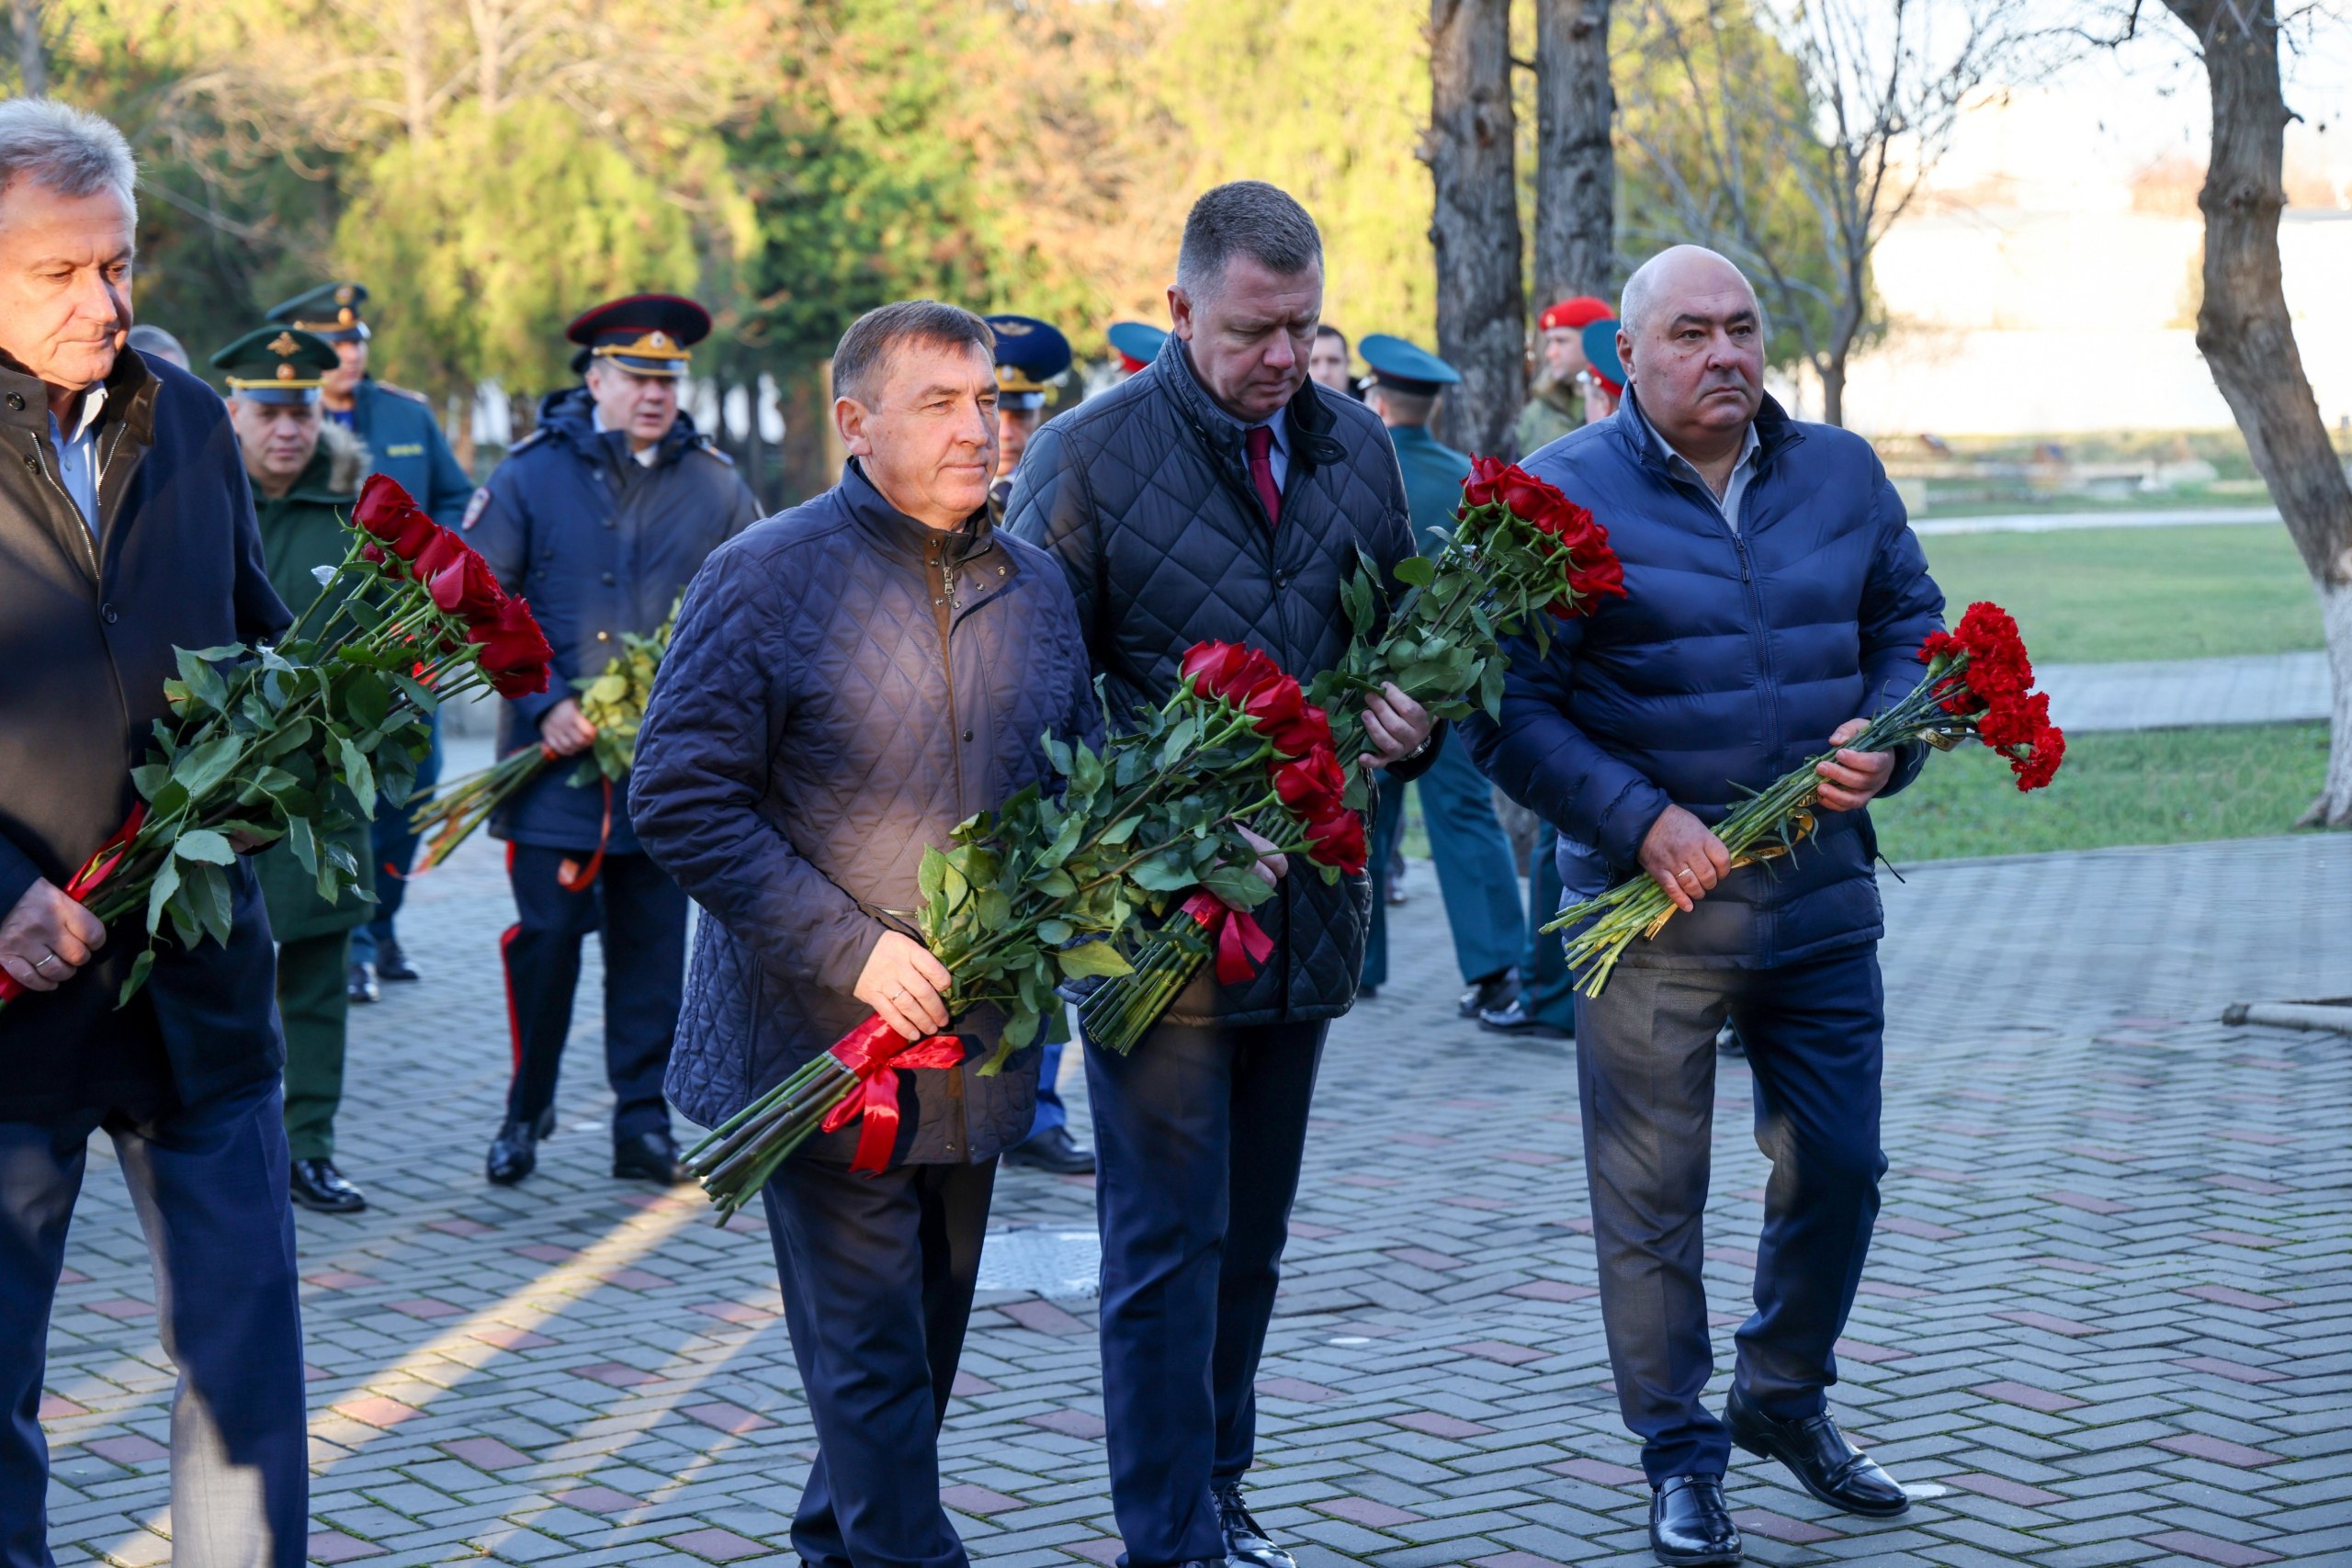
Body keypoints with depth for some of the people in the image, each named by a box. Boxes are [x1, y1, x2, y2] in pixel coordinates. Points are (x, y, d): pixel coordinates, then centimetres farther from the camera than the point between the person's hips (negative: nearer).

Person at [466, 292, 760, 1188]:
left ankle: (643, 1123, 15)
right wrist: (543, 703, -8)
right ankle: (526, 1113, 14)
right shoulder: (531, 475, 2)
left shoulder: (715, 485, 7)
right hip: (555, 758, -2)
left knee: (653, 944, 4)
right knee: (547, 934, -4)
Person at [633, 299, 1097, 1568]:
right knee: (871, 1359, -4)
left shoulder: (1034, 587, 8)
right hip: (822, 1046, -6)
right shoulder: (768, 578, -10)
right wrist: (852, 948, -18)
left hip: (976, 1055, 6)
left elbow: (1081, 783, 19)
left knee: (927, 1341, 18)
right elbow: (680, 802, -13)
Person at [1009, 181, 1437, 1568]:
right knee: (1168, 1234, -3)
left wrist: (1411, 722, -5)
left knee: (1253, 1232, 16)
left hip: (1310, 905, 5)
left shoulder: (1357, 447, 7)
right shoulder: (1087, 457, -8)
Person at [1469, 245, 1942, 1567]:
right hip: (1651, 900, -4)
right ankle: (1681, 1457, 20)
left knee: (1840, 1164, 12)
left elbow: (1912, 623, 16)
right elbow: (1514, 713, -9)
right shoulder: (1564, 494, -8)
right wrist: (1641, 821, -19)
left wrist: (1886, 737, -5)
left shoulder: (1840, 472, 6)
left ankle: (1785, 1398, 35)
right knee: (1652, 1194, 4)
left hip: (1822, 894, 4)